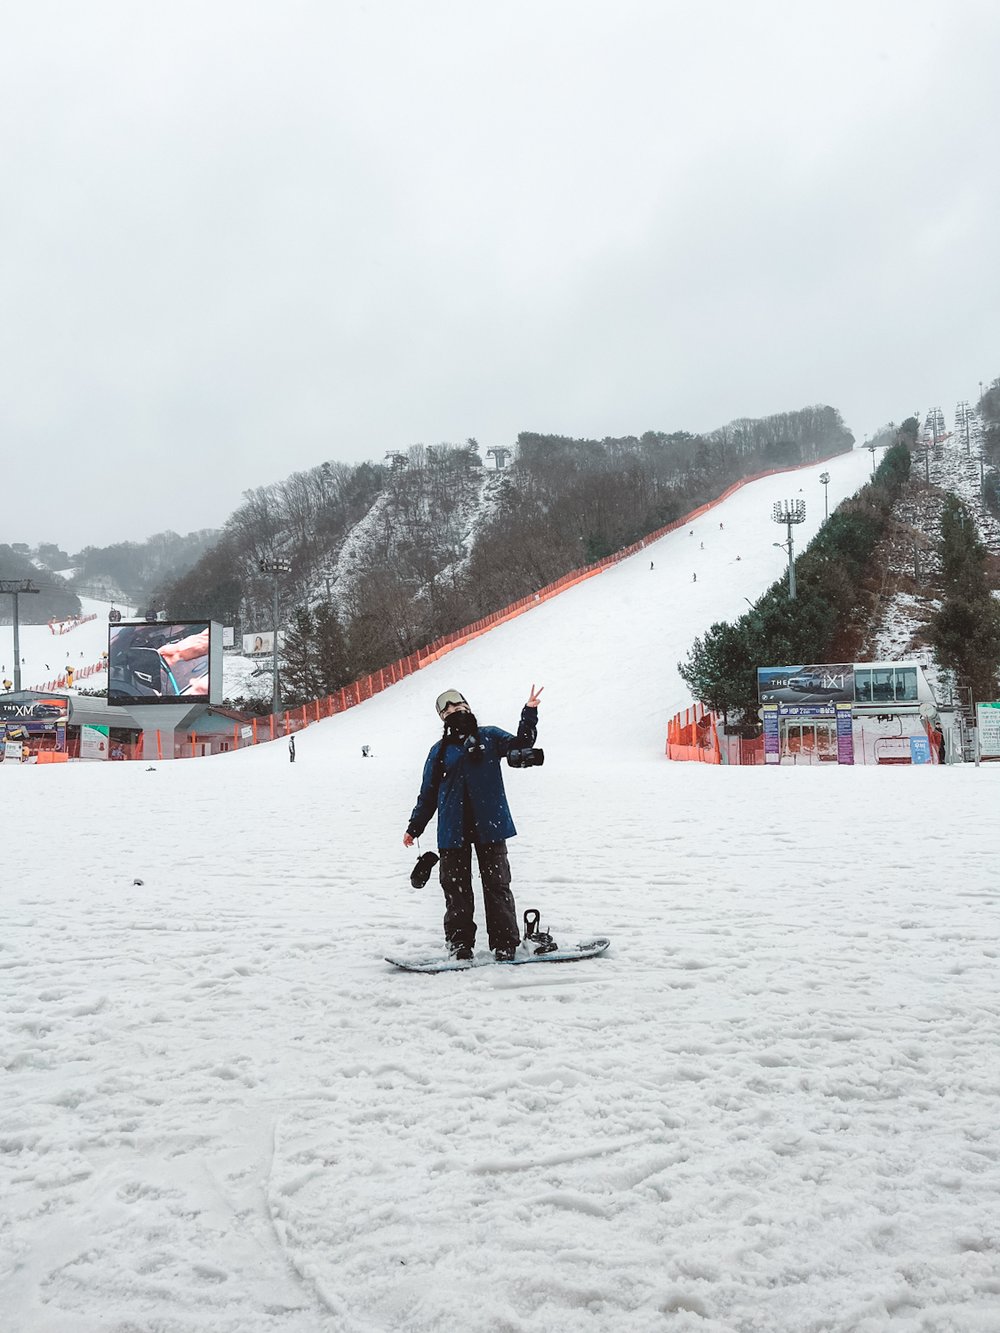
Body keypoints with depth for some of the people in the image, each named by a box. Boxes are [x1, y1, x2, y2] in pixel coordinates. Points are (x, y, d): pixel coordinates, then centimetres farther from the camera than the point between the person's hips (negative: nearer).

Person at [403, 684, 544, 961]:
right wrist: (414, 827, 15)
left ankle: (505, 944, 5)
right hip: (453, 829, 2)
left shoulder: (490, 737, 9)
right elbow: (428, 793, 15)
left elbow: (521, 743, -3)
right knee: (456, 887, 3)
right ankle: (459, 944, 12)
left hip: (489, 824, -1)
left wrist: (529, 714, -16)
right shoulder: (440, 750, 12)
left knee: (496, 884, 0)